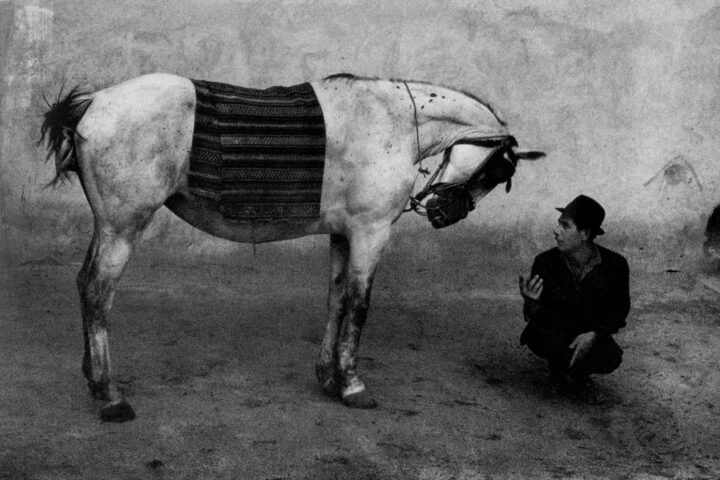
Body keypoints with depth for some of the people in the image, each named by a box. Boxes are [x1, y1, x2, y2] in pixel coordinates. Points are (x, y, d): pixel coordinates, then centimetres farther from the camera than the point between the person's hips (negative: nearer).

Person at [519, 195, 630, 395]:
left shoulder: (615, 264, -15)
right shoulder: (545, 262, -15)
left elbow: (620, 309, -3)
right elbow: (535, 318, -11)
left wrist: (594, 334, -21)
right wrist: (531, 303, -38)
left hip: (593, 336, 0)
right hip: (553, 333, 0)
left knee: (610, 359, -31)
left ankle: (576, 368, 8)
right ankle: (560, 370, 3)